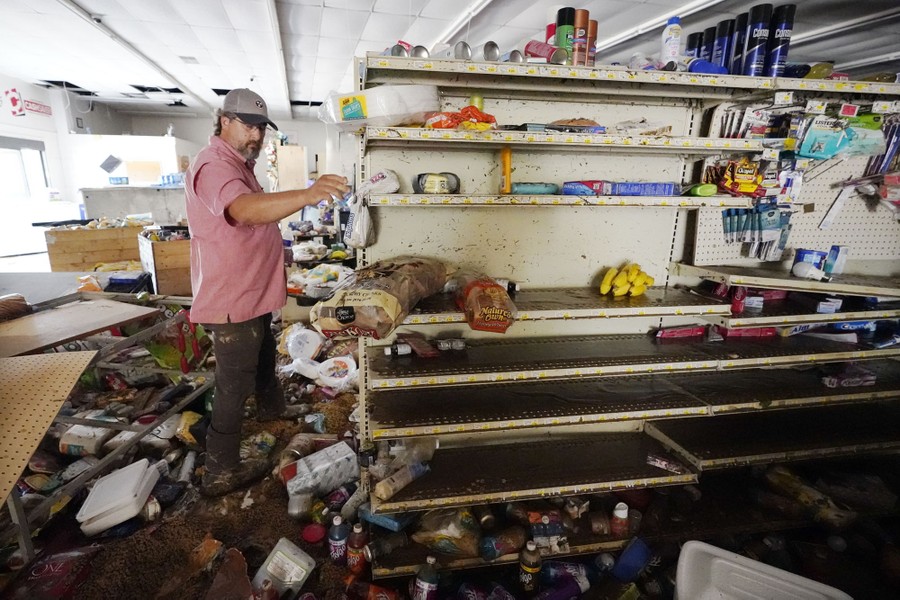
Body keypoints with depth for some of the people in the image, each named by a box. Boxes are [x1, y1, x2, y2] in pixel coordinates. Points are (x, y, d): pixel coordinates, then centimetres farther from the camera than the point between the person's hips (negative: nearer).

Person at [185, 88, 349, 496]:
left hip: (251, 293, 11)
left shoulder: (238, 163, 15)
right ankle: (221, 472, 14)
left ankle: (271, 406, 53)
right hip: (233, 299, -10)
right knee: (234, 385, -1)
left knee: (263, 355, 29)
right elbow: (244, 209, -45)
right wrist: (306, 195, -58)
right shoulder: (215, 165, -22)